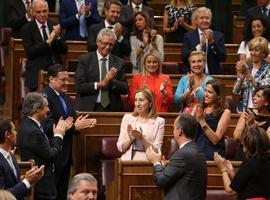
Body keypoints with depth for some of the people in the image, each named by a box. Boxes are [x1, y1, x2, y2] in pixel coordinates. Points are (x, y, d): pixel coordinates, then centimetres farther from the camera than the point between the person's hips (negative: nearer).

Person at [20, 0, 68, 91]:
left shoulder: (54, 26, 9)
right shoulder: (27, 29, -1)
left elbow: (64, 50, 7)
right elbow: (30, 52, -13)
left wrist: (57, 37, -12)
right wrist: (48, 41, -20)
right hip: (37, 73, -3)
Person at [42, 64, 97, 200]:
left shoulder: (66, 98, 15)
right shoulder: (45, 97, -14)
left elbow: (73, 121, 14)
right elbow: (48, 127, -23)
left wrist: (84, 123, -8)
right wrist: (74, 127, -24)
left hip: (66, 155, 9)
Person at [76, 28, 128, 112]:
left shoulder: (119, 62, 9)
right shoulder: (85, 59, 2)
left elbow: (125, 90, 6)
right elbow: (79, 86, -6)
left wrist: (113, 81, -11)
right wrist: (100, 84, -14)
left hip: (112, 109, 2)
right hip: (89, 108, -2)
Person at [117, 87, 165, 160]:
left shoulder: (159, 121, 6)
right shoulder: (127, 118, 11)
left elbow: (157, 150, -1)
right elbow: (120, 147, 8)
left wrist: (141, 138, -12)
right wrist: (130, 139, -9)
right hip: (128, 160, 1)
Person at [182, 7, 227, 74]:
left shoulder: (219, 36, 9)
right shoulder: (188, 36, 8)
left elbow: (223, 58, 0)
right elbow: (184, 58, -2)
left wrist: (212, 42, -11)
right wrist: (200, 45, -11)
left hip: (214, 75, 1)